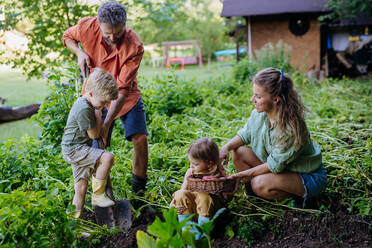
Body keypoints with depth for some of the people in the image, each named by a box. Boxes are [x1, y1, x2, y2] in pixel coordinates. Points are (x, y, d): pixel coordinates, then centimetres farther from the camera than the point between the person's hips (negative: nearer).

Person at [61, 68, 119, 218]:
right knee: (108, 157, -24)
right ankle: (98, 195, -11)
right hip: (74, 149, -10)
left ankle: (76, 217, 17)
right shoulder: (84, 109, -23)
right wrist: (98, 116, -5)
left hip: (77, 150, 10)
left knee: (81, 186, 10)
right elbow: (94, 134, -16)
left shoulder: (85, 103, 11)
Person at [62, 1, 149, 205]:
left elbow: (123, 89, -31)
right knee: (97, 147, -1)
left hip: (127, 96, -1)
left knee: (140, 138, -13)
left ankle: (139, 190, 7)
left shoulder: (134, 47, -30)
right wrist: (79, 53, -18)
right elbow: (67, 37, 4)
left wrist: (107, 123, -35)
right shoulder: (88, 27, -22)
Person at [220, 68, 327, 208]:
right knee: (238, 152, -8)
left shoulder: (291, 128, -33)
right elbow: (245, 134, 4)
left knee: (260, 184, -30)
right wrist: (226, 147, -15)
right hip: (277, 165, 7)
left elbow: (275, 165, -26)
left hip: (308, 176, -7)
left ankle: (299, 194, -5)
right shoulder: (259, 113, -12)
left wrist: (247, 174, -21)